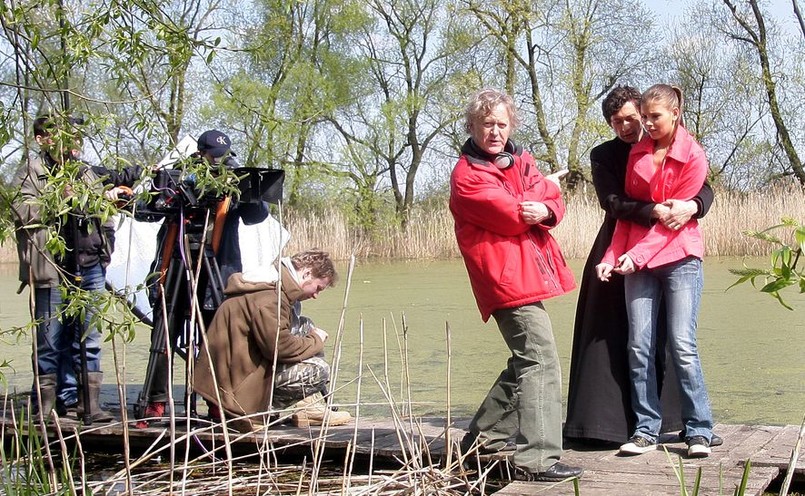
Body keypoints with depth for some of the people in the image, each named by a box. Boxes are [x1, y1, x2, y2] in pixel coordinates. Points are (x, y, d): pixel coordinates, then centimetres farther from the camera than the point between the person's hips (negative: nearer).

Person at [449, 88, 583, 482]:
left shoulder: (519, 160, 18)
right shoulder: (467, 176, -6)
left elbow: (554, 205, 9)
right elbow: (513, 214, -15)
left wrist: (545, 211, -16)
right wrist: (546, 186, 2)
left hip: (528, 272, 9)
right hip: (506, 276, -9)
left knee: (525, 361, 18)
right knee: (541, 361, -16)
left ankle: (481, 438, 29)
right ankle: (536, 459, -17)